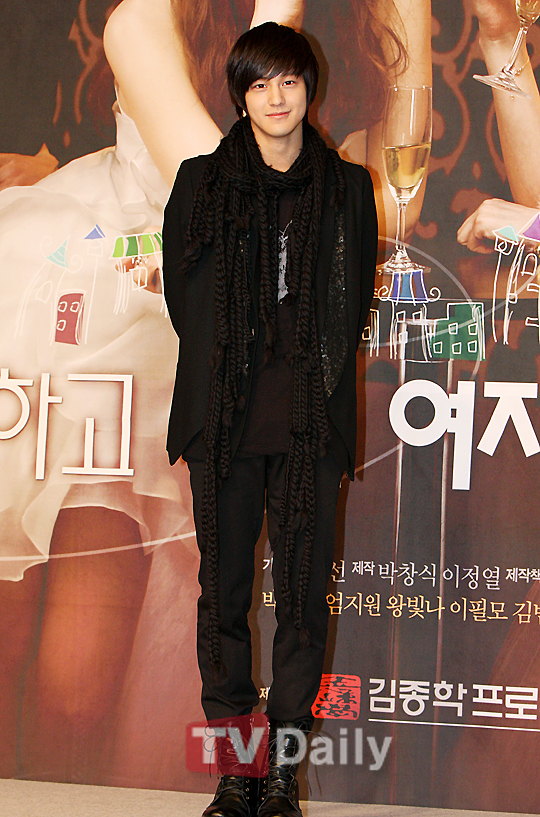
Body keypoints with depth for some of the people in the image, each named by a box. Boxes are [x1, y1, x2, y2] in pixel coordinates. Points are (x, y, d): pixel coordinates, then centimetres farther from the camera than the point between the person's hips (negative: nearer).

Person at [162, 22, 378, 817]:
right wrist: (229, 372, 5)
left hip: (311, 422, 0)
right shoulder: (200, 182, 8)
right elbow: (184, 295, 9)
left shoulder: (348, 187, 9)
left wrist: (316, 383, 4)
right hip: (223, 419, 0)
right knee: (224, 591, 3)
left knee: (303, 593, 0)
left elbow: (353, 302, 11)